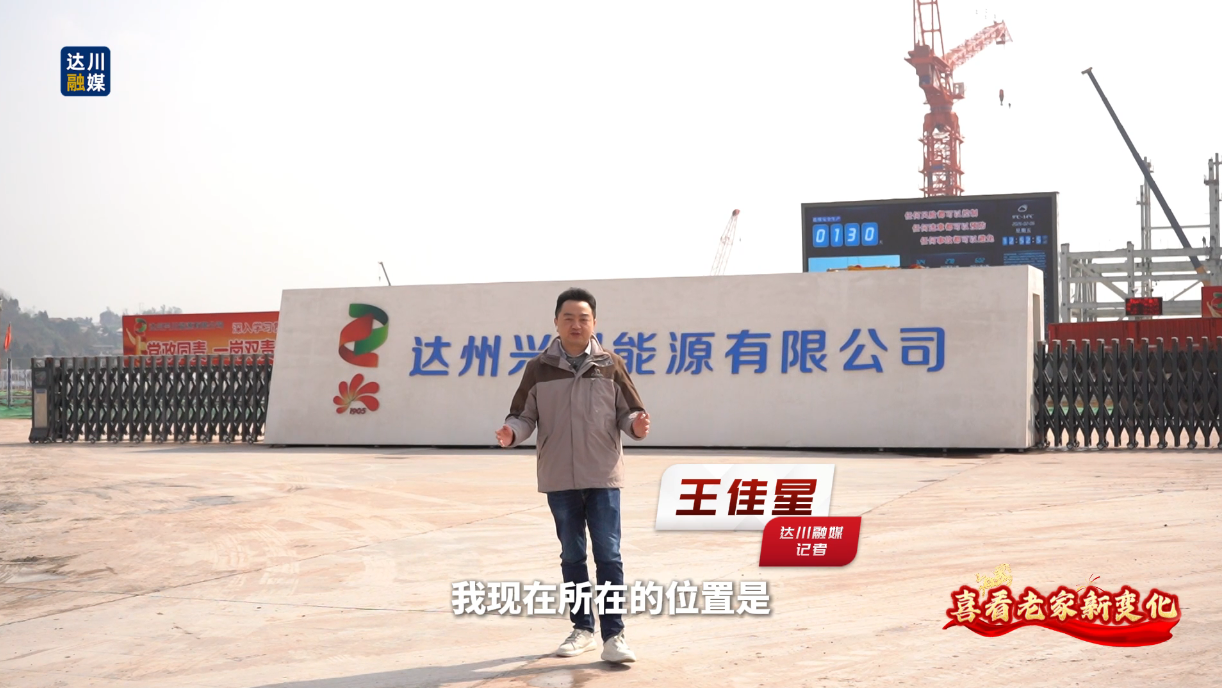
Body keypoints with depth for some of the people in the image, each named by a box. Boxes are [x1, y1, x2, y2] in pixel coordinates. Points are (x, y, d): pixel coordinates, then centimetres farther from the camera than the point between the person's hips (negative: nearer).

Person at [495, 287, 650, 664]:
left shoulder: (611, 365, 1)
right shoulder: (540, 368, 3)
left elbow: (628, 411, 3)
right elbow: (524, 415, 6)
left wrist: (636, 425, -18)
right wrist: (512, 432, -15)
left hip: (602, 477, -1)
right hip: (559, 479, 2)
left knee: (608, 555, -5)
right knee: (572, 555, 11)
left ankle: (614, 635, -1)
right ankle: (582, 629, 23)